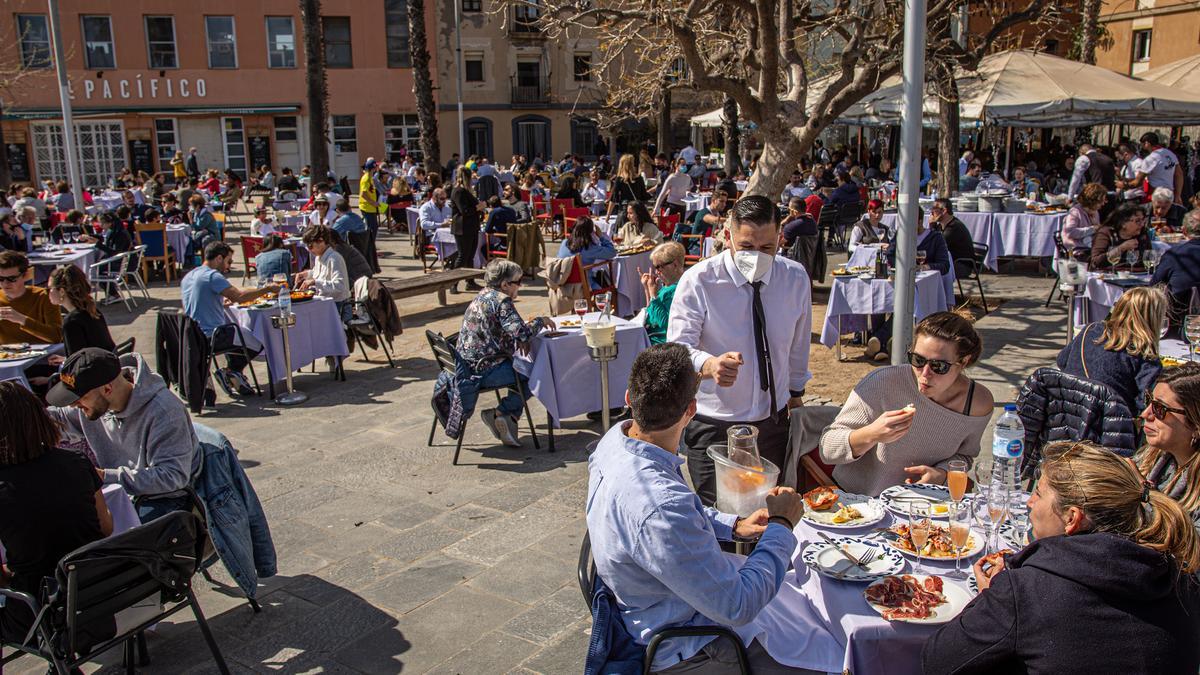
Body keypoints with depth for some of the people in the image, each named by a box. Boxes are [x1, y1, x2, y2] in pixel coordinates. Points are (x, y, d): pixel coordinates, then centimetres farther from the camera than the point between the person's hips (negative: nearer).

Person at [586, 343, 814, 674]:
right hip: (680, 648, -9)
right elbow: (738, 607, -30)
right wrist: (781, 525, -19)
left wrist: (733, 525, 0)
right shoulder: (659, 507, -41)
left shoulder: (618, 437, -11)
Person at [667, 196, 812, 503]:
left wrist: (796, 393, 23)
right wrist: (710, 364, -41)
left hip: (773, 422, 4)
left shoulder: (796, 278, -2)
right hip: (713, 427, -3)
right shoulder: (698, 281, -15)